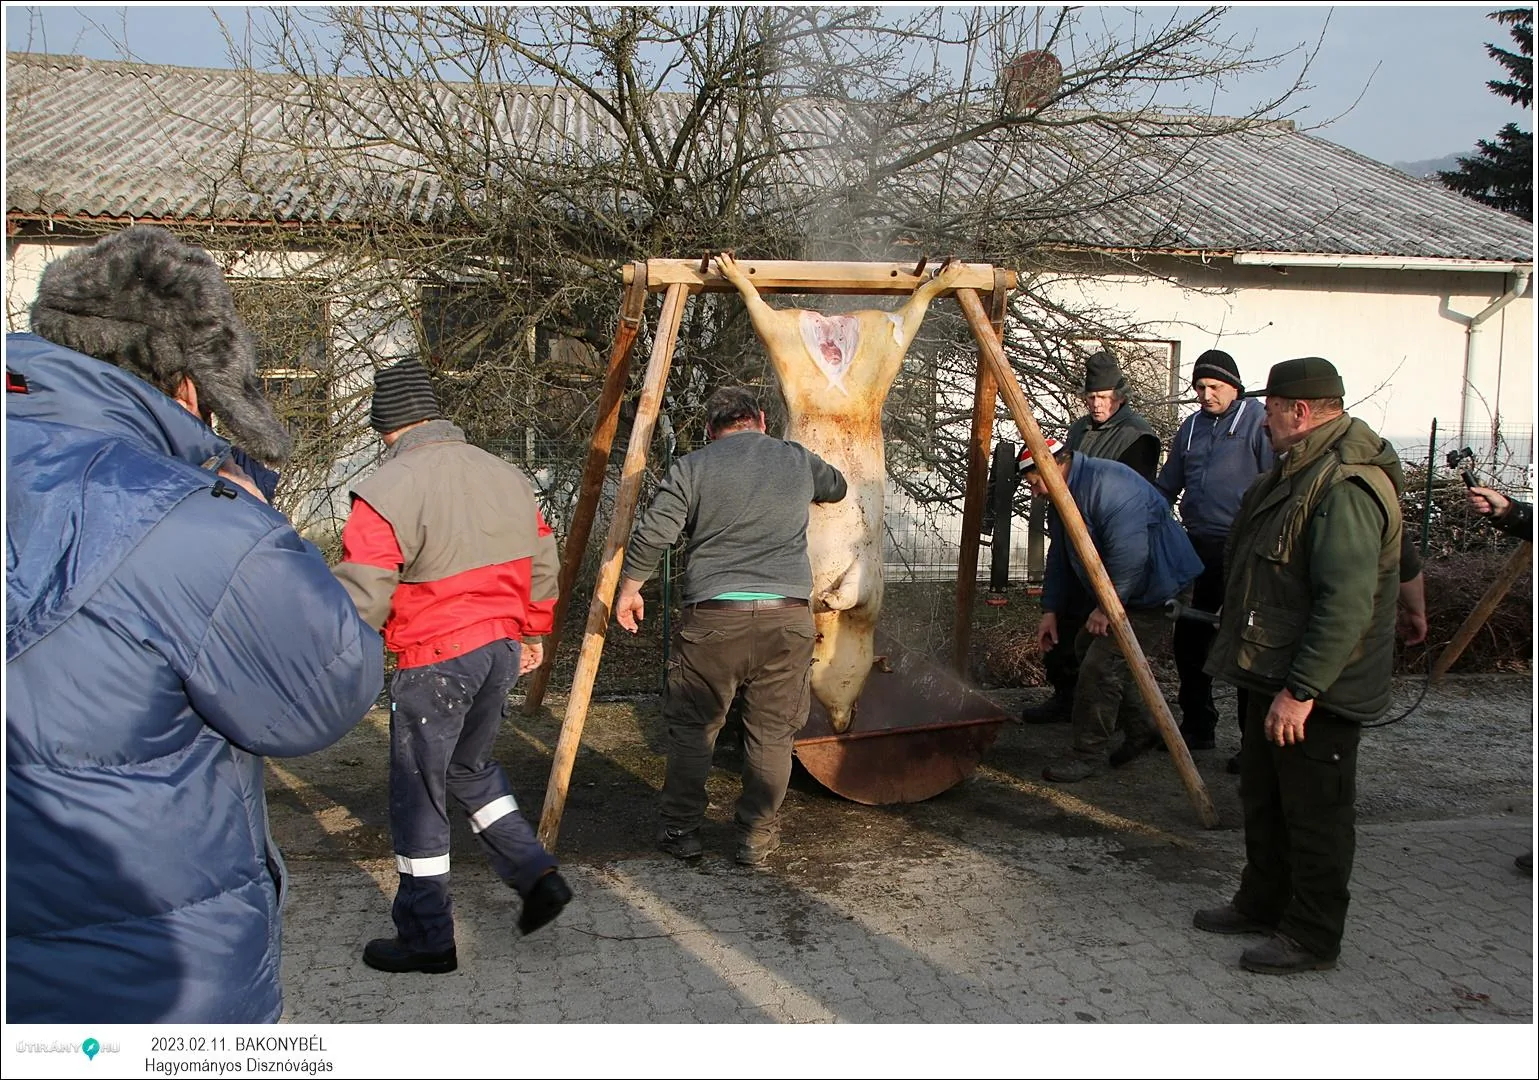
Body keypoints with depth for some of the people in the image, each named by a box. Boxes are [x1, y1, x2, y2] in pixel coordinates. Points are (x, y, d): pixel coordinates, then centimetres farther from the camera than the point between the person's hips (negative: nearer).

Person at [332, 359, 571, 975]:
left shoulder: (389, 491, -16)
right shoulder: (506, 475, 6)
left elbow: (361, 596, -18)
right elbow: (541, 563, 13)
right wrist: (533, 632, 26)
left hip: (435, 661, -7)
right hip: (504, 649, 7)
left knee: (418, 794, 8)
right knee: (470, 768, 26)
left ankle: (427, 940, 19)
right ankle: (535, 873, 18)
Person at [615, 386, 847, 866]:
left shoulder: (692, 467, 3)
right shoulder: (799, 461, 12)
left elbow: (651, 535, -4)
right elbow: (837, 488, 33)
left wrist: (629, 588, 10)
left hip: (714, 615, -2)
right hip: (788, 615, 2)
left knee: (692, 728, 12)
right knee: (771, 733, 10)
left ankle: (680, 830, 19)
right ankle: (757, 838, 17)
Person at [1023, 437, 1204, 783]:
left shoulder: (1106, 484, -27)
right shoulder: (1065, 495, 8)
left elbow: (1129, 554, -31)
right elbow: (1059, 557, 18)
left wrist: (1107, 607, -21)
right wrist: (1050, 609, 16)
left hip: (1152, 589, -11)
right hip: (1117, 593, 11)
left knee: (1100, 666, -14)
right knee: (1087, 648, 16)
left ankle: (1089, 755, 0)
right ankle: (1139, 729, 28)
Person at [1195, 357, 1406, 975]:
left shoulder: (1346, 488, -24)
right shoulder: (1300, 471, 12)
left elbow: (1346, 605, -30)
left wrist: (1301, 690, -28)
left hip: (1316, 692, -11)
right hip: (1272, 675, 11)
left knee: (1315, 813, 3)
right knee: (1263, 802, 21)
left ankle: (1313, 937, 17)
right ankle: (1263, 905, 36)